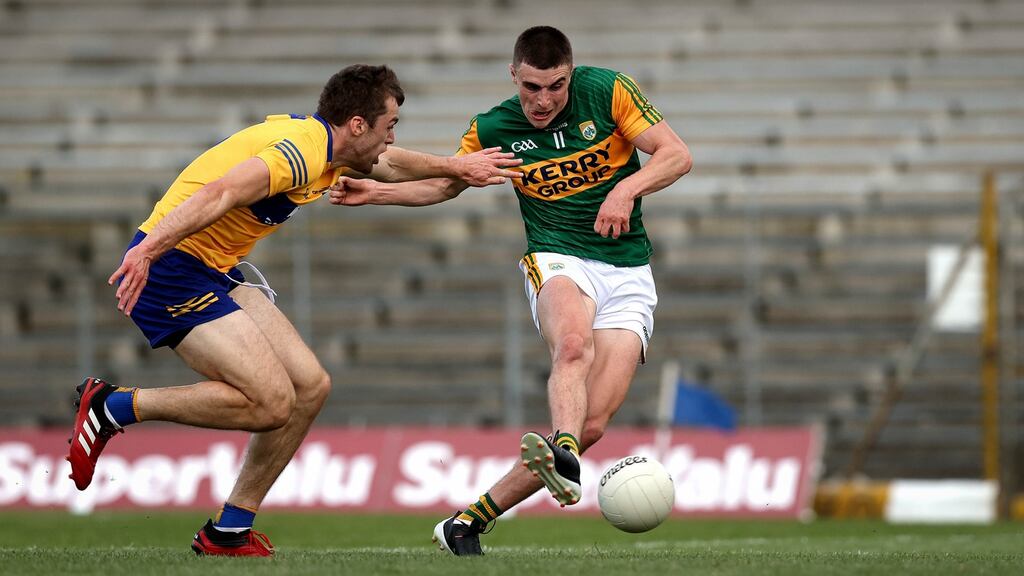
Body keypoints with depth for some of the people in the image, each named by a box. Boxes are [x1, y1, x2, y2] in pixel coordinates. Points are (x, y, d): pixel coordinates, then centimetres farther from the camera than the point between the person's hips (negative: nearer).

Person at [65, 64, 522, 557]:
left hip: (215, 273, 10)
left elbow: (389, 163, 35)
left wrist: (457, 167, 37)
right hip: (170, 270, -10)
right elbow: (218, 194, -33)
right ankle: (114, 406, -7)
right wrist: (147, 251, -44)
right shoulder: (302, 153, -19)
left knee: (310, 386, 4)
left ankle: (228, 532, 10)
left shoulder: (317, 143, 12)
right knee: (271, 402, -19)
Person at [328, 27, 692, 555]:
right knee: (574, 345, -38)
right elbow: (447, 183, 20)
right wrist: (375, 191, 5)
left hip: (628, 275, 0)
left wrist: (627, 187, -22)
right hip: (558, 263, 0)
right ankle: (564, 459, -64)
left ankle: (472, 518, -7)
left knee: (592, 423, -14)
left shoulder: (607, 91, -5)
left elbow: (676, 155, -5)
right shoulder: (492, 129, 1)